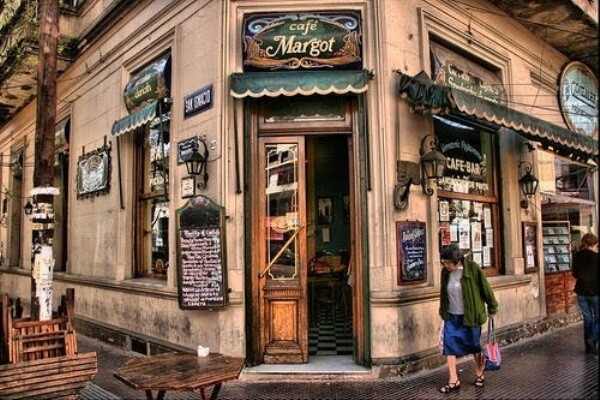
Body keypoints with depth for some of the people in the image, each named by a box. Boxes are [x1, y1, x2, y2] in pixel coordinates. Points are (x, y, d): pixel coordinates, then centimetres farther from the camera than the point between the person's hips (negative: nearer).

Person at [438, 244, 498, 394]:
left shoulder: (472, 269, -17)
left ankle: (479, 374, 35)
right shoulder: (445, 272, -3)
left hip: (470, 316, -4)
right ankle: (453, 381, 8)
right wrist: (443, 312, 16)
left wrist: (492, 308, 4)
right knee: (449, 346, -1)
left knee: (475, 346, 13)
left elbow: (485, 289, -6)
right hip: (451, 317, 4)